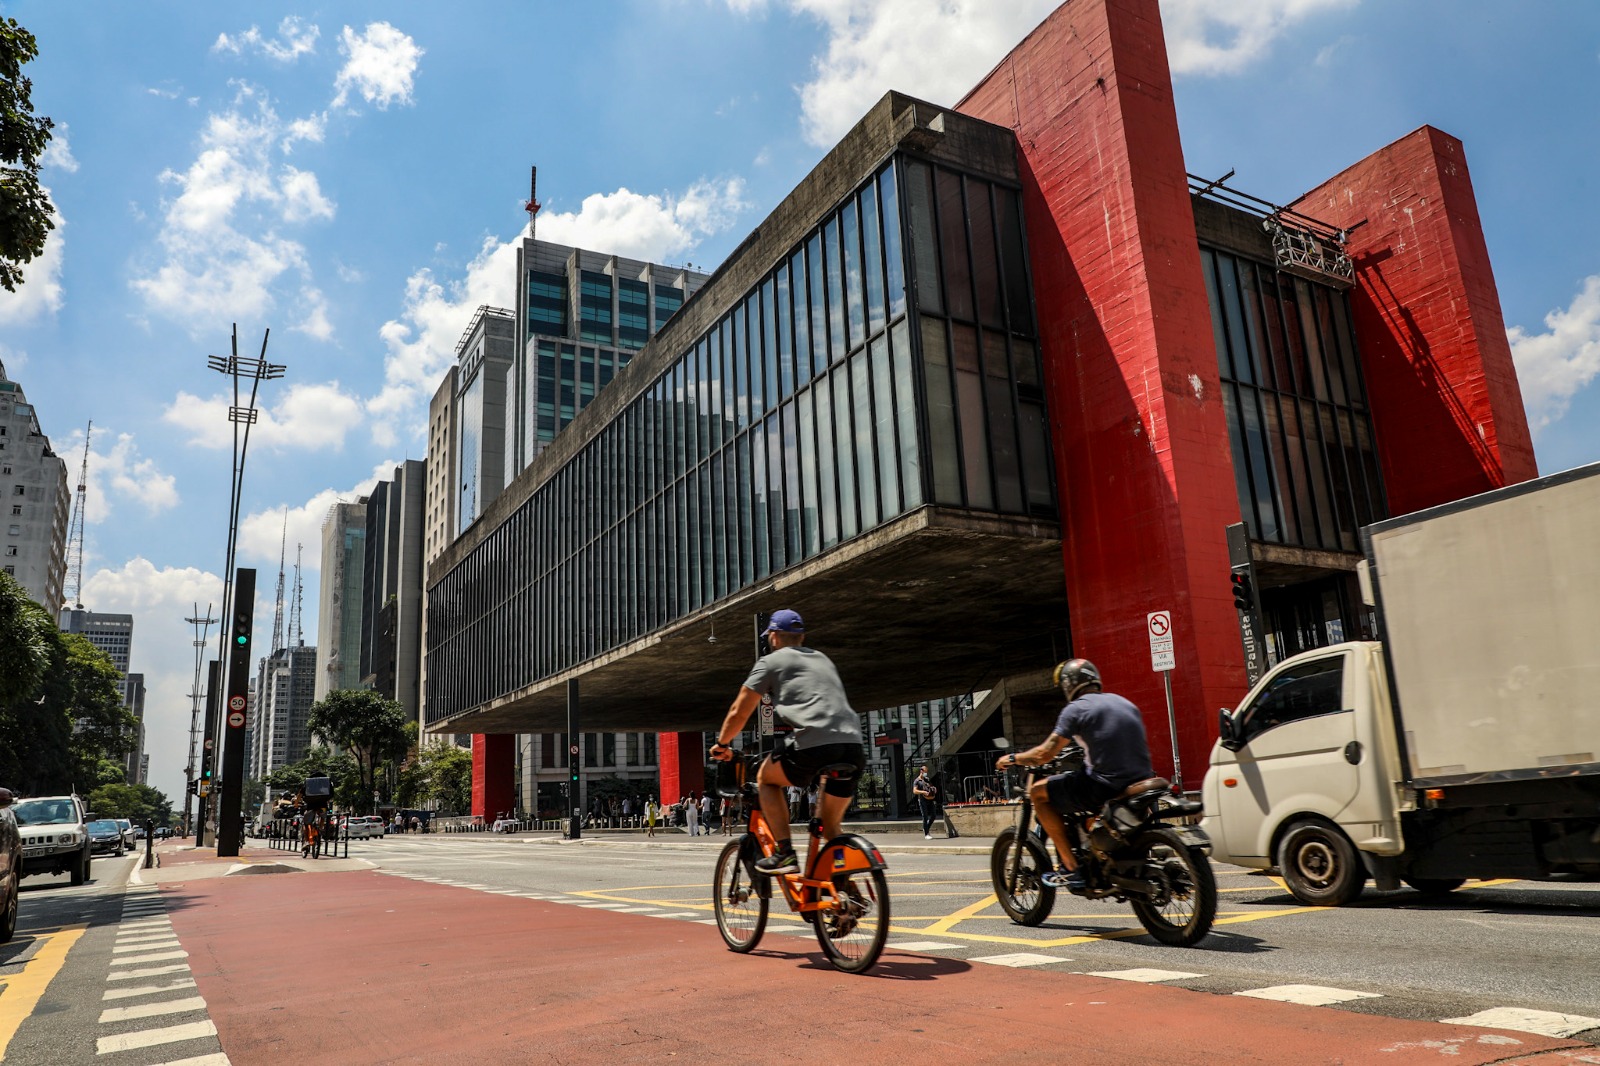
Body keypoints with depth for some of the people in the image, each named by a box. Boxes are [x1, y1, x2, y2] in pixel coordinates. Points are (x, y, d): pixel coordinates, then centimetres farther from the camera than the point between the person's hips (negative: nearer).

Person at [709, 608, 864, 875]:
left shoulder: (770, 661, 12)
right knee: (830, 827, 23)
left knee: (766, 778, 23)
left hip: (813, 744, -6)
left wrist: (722, 744, 28)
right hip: (852, 746, 6)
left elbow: (739, 713, 12)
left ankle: (784, 853, 10)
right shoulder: (824, 659, 30)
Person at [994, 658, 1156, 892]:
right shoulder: (1124, 702, 17)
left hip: (1105, 786, -8)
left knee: (1038, 792, 7)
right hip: (1141, 782, 8)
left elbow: (1045, 754, -8)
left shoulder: (1076, 708, -4)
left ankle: (1070, 869, 1)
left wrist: (1012, 758, 9)